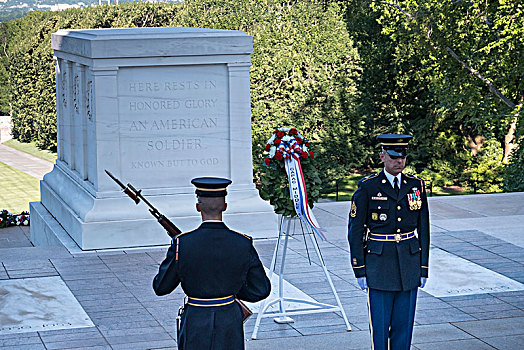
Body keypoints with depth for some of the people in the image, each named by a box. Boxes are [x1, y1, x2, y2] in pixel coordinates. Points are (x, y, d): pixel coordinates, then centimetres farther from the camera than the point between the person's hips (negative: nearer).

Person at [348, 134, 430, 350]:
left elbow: (423, 229, 9)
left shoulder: (416, 186, 5)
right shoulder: (367, 187, -6)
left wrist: (424, 268, 6)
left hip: (409, 264, 3)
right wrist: (359, 270, -7)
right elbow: (355, 230, -4)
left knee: (404, 324, 8)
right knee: (379, 324, 0)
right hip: (378, 265, -3)